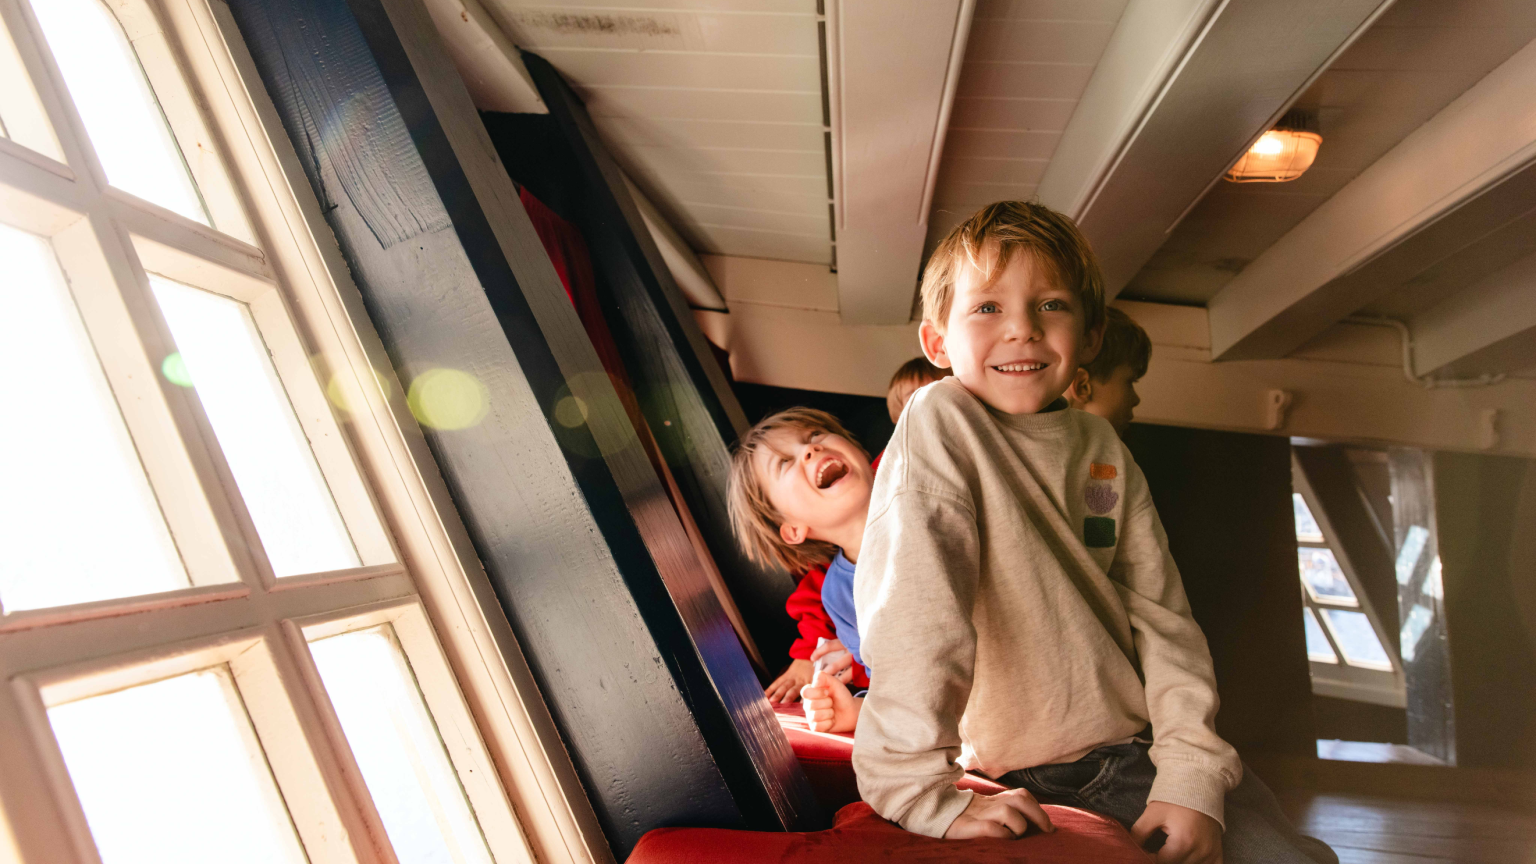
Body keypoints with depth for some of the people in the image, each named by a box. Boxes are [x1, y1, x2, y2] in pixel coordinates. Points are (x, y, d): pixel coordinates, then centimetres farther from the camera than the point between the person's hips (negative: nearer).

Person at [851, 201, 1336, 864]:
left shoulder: (1103, 448, 4)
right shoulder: (940, 425, -15)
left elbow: (1160, 614, 1)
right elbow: (914, 618, -25)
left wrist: (1192, 775, -9)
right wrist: (930, 797, -29)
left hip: (1134, 754, 5)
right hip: (1018, 785, -4)